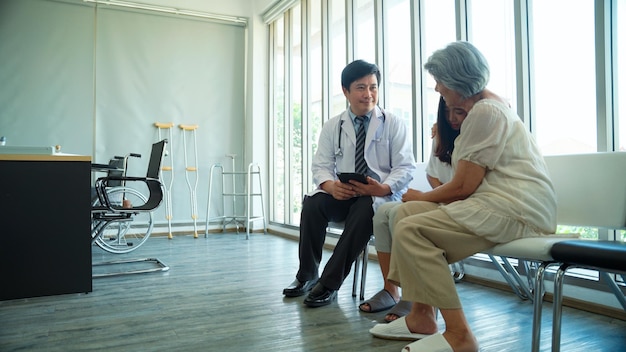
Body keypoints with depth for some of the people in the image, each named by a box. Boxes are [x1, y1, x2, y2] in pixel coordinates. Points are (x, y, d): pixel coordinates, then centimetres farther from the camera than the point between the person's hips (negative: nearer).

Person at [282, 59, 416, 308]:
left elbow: (405, 167, -3)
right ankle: (307, 276, -11)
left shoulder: (393, 124, 3)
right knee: (312, 203, -27)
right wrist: (331, 185, -21)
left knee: (364, 209, -36)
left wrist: (383, 188, -24)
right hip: (343, 194, 3)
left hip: (382, 195, -2)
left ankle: (330, 283, -26)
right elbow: (321, 166, 4)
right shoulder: (332, 127, 10)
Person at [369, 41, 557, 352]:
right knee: (407, 212, 4)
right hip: (497, 200, 11)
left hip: (516, 209, -11)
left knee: (410, 230, -22)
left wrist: (421, 197, 1)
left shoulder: (485, 111, -12)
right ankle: (421, 318, 6)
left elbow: (463, 186, -15)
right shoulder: (487, 104, 20)